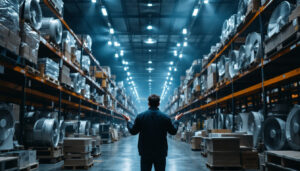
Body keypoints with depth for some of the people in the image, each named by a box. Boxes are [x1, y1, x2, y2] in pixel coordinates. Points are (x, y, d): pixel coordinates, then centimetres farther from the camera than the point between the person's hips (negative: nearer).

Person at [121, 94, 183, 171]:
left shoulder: (140, 116, -7)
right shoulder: (165, 117, -6)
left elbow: (133, 131, 2)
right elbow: (173, 131, 5)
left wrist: (128, 121, 21)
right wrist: (176, 120, 23)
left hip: (145, 153, 0)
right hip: (160, 153, 0)